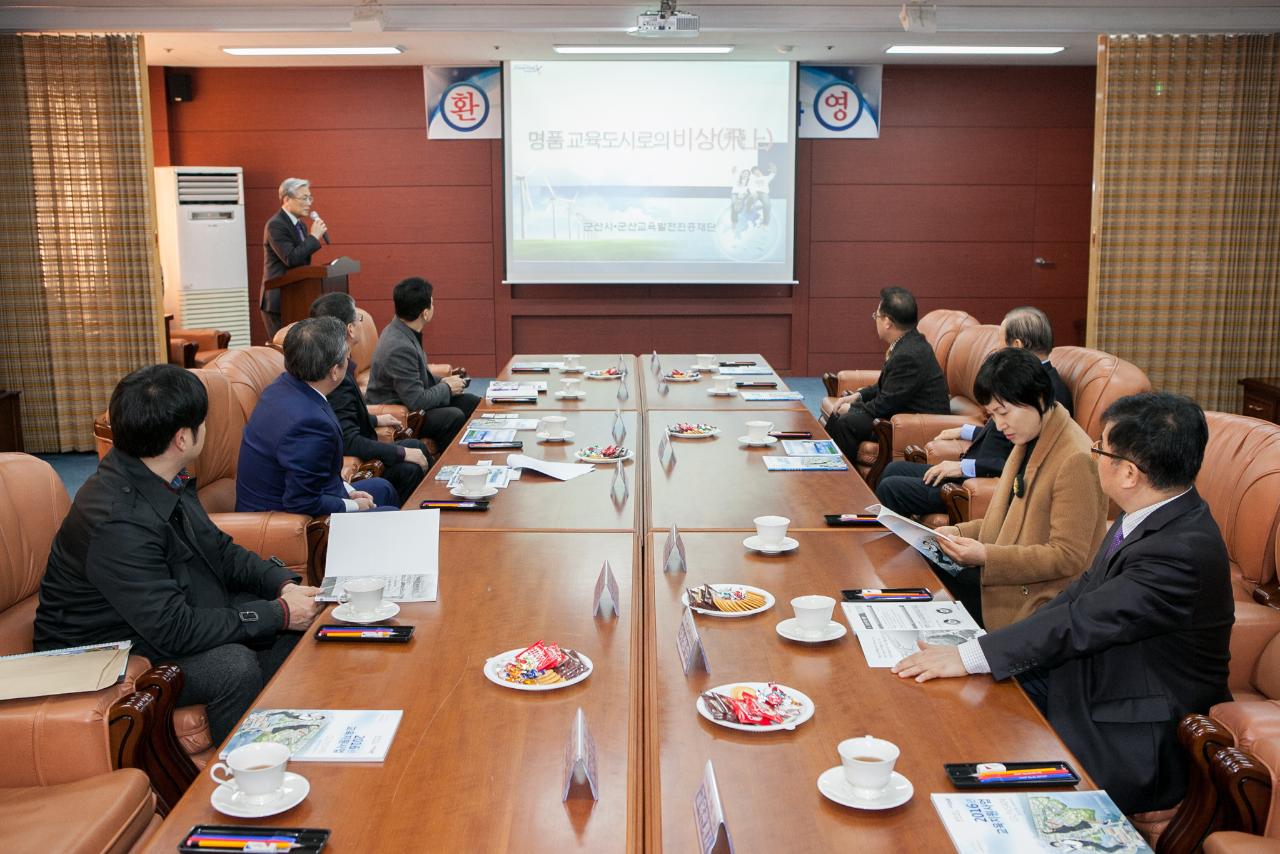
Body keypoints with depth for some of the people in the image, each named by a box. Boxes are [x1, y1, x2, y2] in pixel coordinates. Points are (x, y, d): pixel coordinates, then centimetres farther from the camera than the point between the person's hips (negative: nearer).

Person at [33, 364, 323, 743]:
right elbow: (175, 631, -30)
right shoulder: (118, 523, -32)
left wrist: (283, 584, -7)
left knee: (297, 616, 1)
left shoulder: (165, 479, -3)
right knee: (234, 666, -31)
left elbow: (219, 550, 9)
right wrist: (278, 613, -23)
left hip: (173, 613, 9)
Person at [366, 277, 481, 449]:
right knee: (454, 417, -28)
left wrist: (441, 381, 4)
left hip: (406, 401, 10)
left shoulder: (400, 330, 2)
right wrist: (446, 388, -10)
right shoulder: (399, 347, -28)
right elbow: (417, 402, -26)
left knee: (473, 402, 5)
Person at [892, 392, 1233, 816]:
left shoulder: (1183, 553, -29)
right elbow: (1085, 591, 7)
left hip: (1138, 746, -8)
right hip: (1094, 678, 9)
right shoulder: (1156, 515, -1)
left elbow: (1083, 621, -28)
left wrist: (968, 656, -25)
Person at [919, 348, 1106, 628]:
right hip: (1006, 575, 8)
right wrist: (960, 532, 2)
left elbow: (1068, 557, -20)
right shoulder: (1029, 442, 10)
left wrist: (987, 556, -26)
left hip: (1036, 600, -8)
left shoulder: (1076, 460, -20)